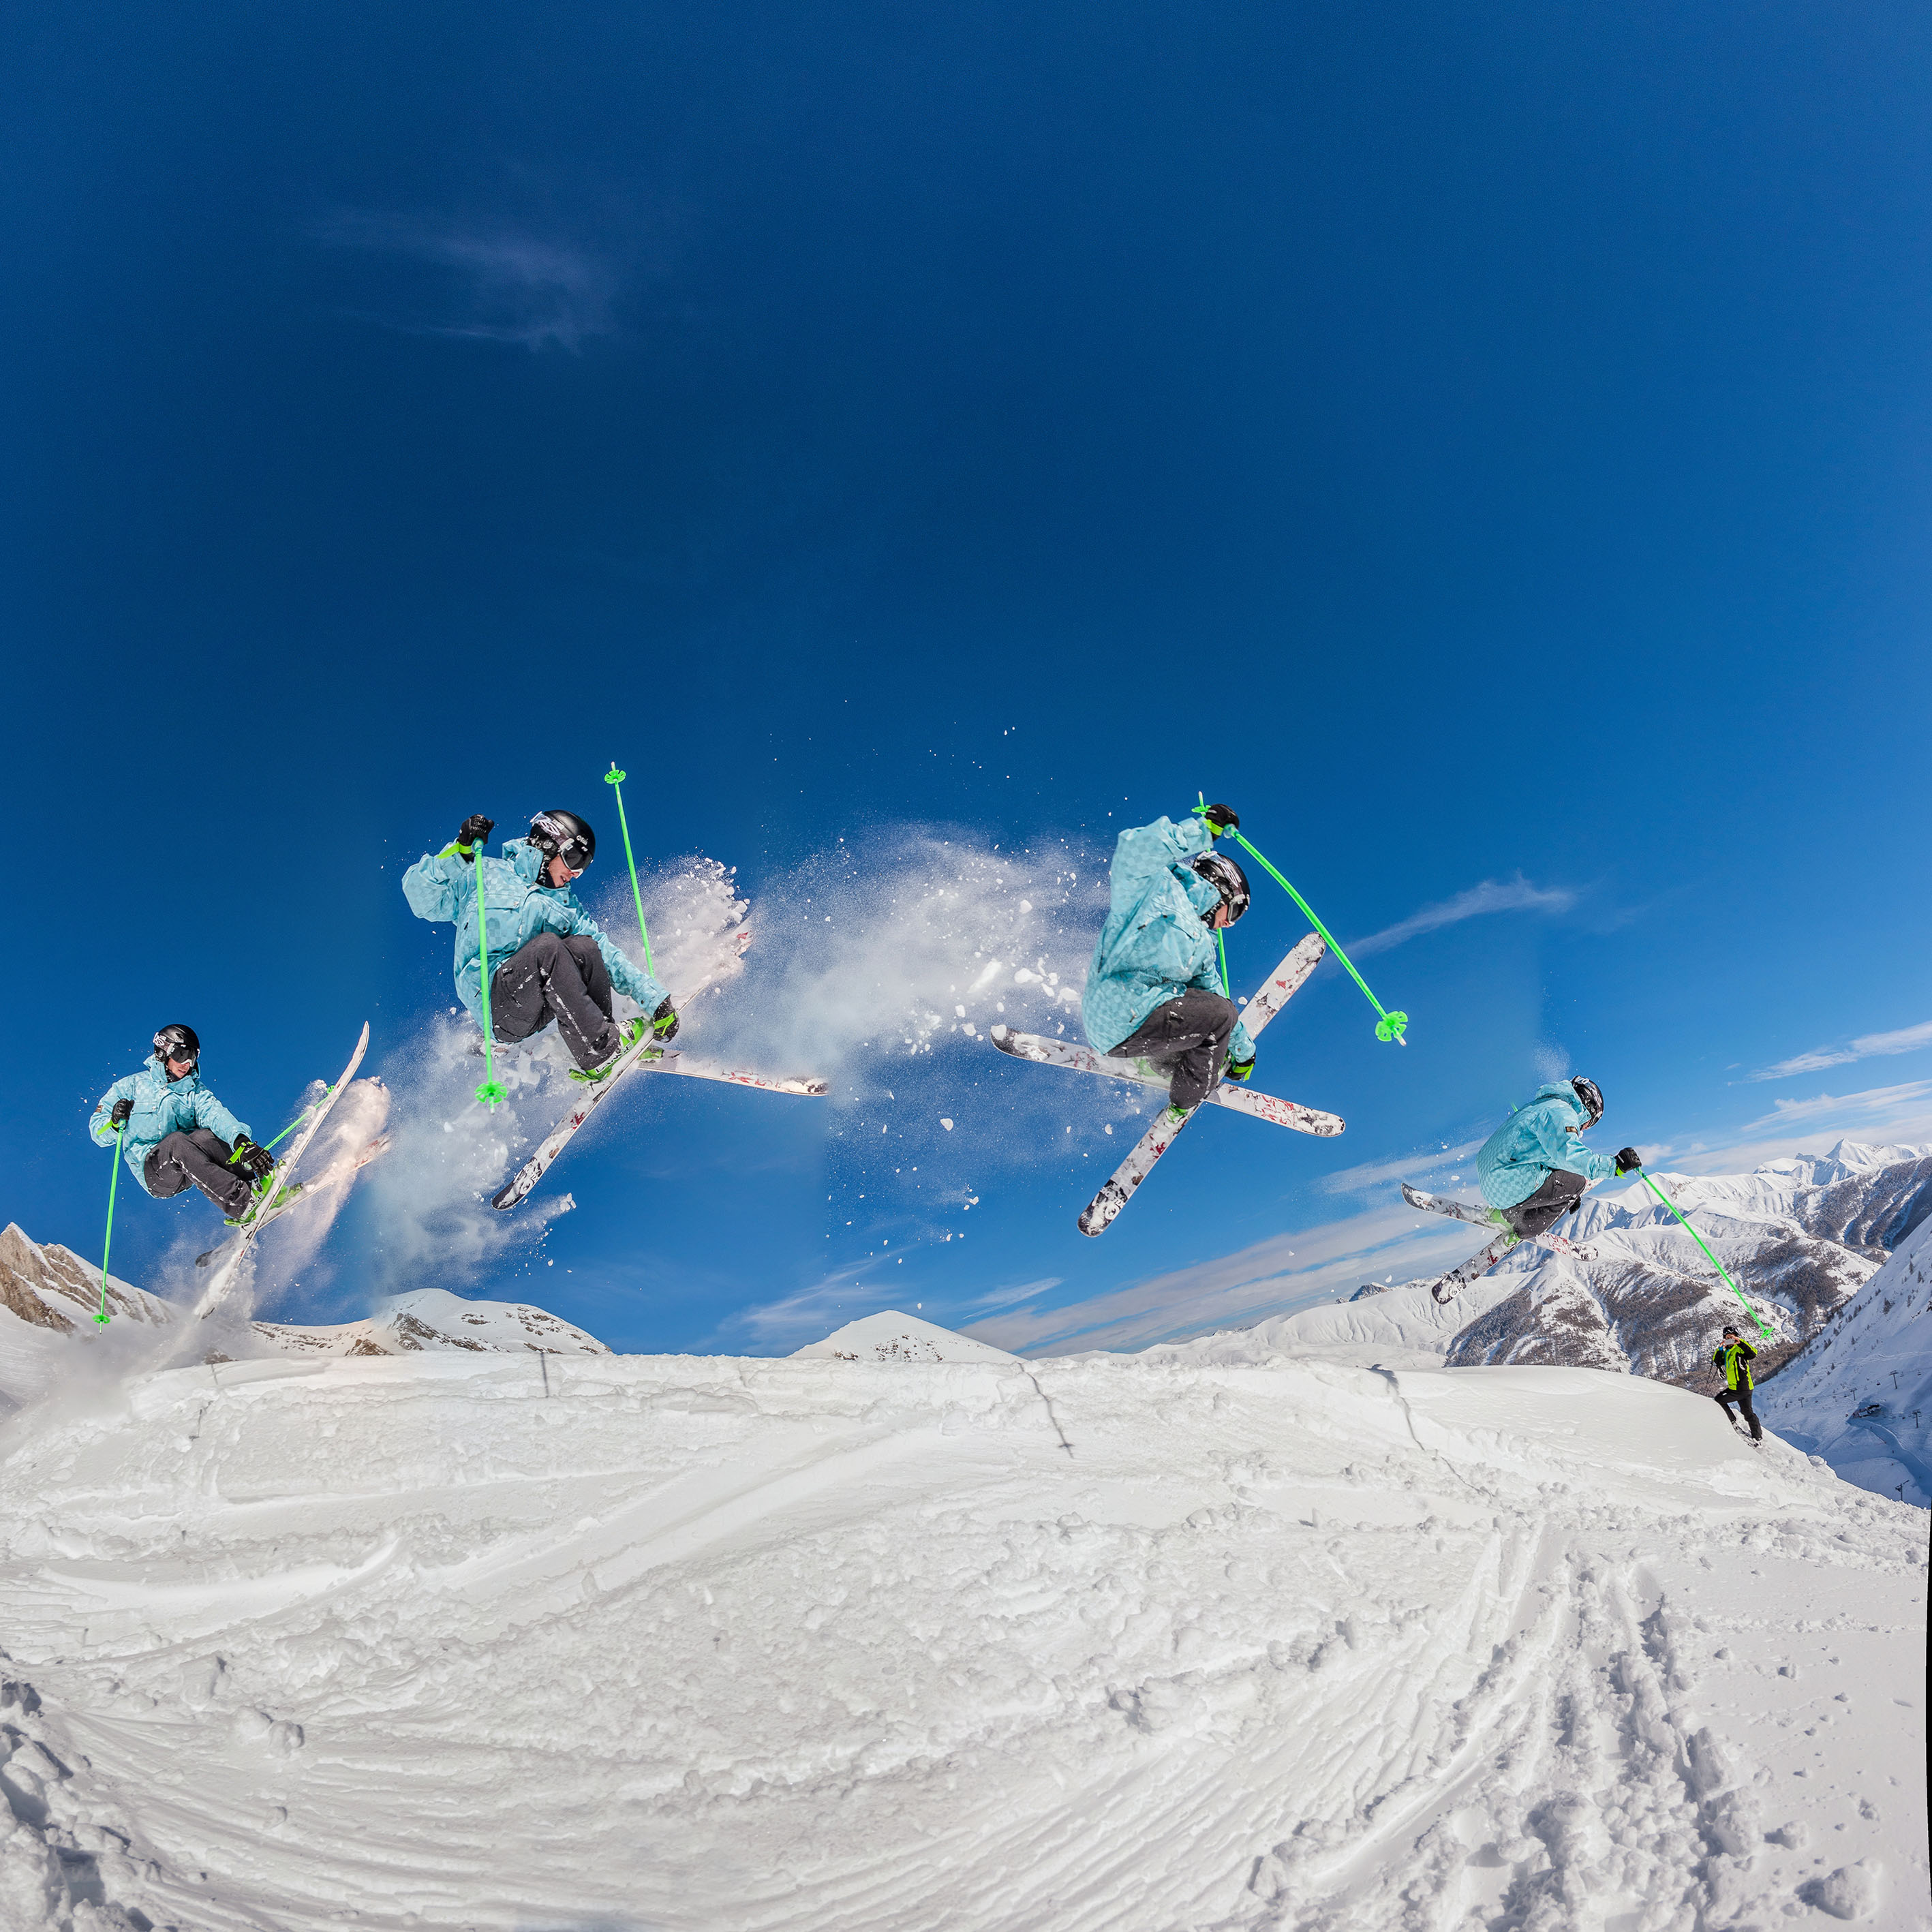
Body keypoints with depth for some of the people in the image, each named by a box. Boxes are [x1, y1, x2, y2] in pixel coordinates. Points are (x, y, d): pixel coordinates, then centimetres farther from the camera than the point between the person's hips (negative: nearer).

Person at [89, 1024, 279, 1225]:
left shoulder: (194, 1091, 13)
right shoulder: (131, 1086, 12)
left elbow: (215, 1114, -9)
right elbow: (98, 1133, 10)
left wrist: (241, 1140, -31)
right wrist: (115, 1123, -15)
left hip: (189, 1166, 2)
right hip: (152, 1171, -1)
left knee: (203, 1136, -31)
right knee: (177, 1140, -34)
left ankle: (259, 1185, -45)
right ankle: (244, 1202, -51)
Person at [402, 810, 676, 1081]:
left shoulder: (567, 906, 21)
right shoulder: (487, 875, 11)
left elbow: (608, 957, 11)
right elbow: (422, 898, 2)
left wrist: (656, 1000, 0)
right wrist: (459, 853, -10)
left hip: (538, 1011, 4)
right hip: (493, 1003, -4)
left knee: (583, 946, -21)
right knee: (547, 945, -30)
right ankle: (601, 1051, -33)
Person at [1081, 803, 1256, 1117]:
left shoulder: (1202, 944, 27)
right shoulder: (1159, 888, 5)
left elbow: (1214, 992, 36)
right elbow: (1133, 849, -12)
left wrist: (1242, 1049, 40)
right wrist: (1202, 830, -9)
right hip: (1120, 1015, -10)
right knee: (1220, 1014, -12)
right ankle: (1184, 1103, 4)